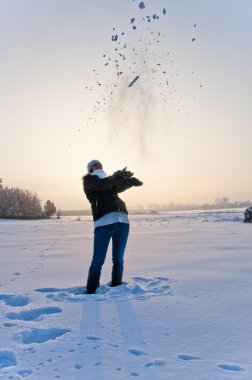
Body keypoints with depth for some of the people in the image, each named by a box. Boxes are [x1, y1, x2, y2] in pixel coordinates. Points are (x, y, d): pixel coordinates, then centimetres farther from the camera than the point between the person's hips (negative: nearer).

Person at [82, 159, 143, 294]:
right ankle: (90, 292, 0)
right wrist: (117, 176, -23)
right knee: (98, 260, -8)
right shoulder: (88, 180, 14)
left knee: (118, 259, 8)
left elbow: (120, 187, 9)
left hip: (122, 221, 5)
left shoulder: (109, 180, 29)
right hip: (103, 222, -5)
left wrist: (130, 181, -12)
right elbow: (101, 185, -8)